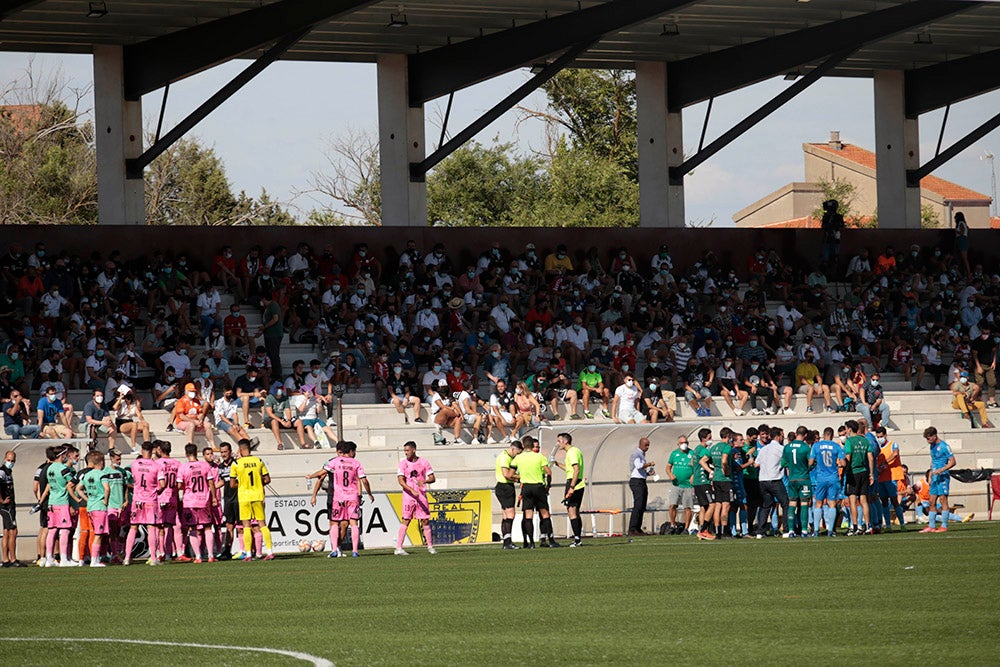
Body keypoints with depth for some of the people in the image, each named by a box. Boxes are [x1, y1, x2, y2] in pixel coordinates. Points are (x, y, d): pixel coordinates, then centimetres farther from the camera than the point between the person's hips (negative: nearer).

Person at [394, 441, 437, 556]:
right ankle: (398, 548, -9)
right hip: (408, 495, -2)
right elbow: (401, 480, -9)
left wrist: (424, 481, -17)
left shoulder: (423, 462, 4)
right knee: (406, 520, -8)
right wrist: (412, 491, -21)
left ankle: (430, 546, 16)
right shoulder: (403, 463, -1)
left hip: (421, 494, 2)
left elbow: (432, 478, 6)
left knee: (425, 520, 4)